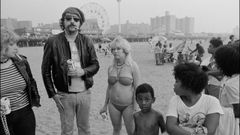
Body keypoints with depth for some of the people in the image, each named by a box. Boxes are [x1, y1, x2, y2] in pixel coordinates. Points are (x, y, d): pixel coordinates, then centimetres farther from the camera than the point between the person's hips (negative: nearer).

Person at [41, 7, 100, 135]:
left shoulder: (87, 41, -1)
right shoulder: (53, 42, -8)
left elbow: (95, 65, 4)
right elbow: (46, 70, -3)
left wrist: (83, 71, -16)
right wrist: (52, 94, -6)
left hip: (85, 93, 2)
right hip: (64, 95, -2)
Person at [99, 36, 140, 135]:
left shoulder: (133, 66, -11)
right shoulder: (111, 67, 1)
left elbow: (137, 88, -11)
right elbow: (109, 87, 11)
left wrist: (135, 108, -13)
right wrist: (105, 105, 14)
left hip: (128, 105, -4)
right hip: (113, 105, 4)